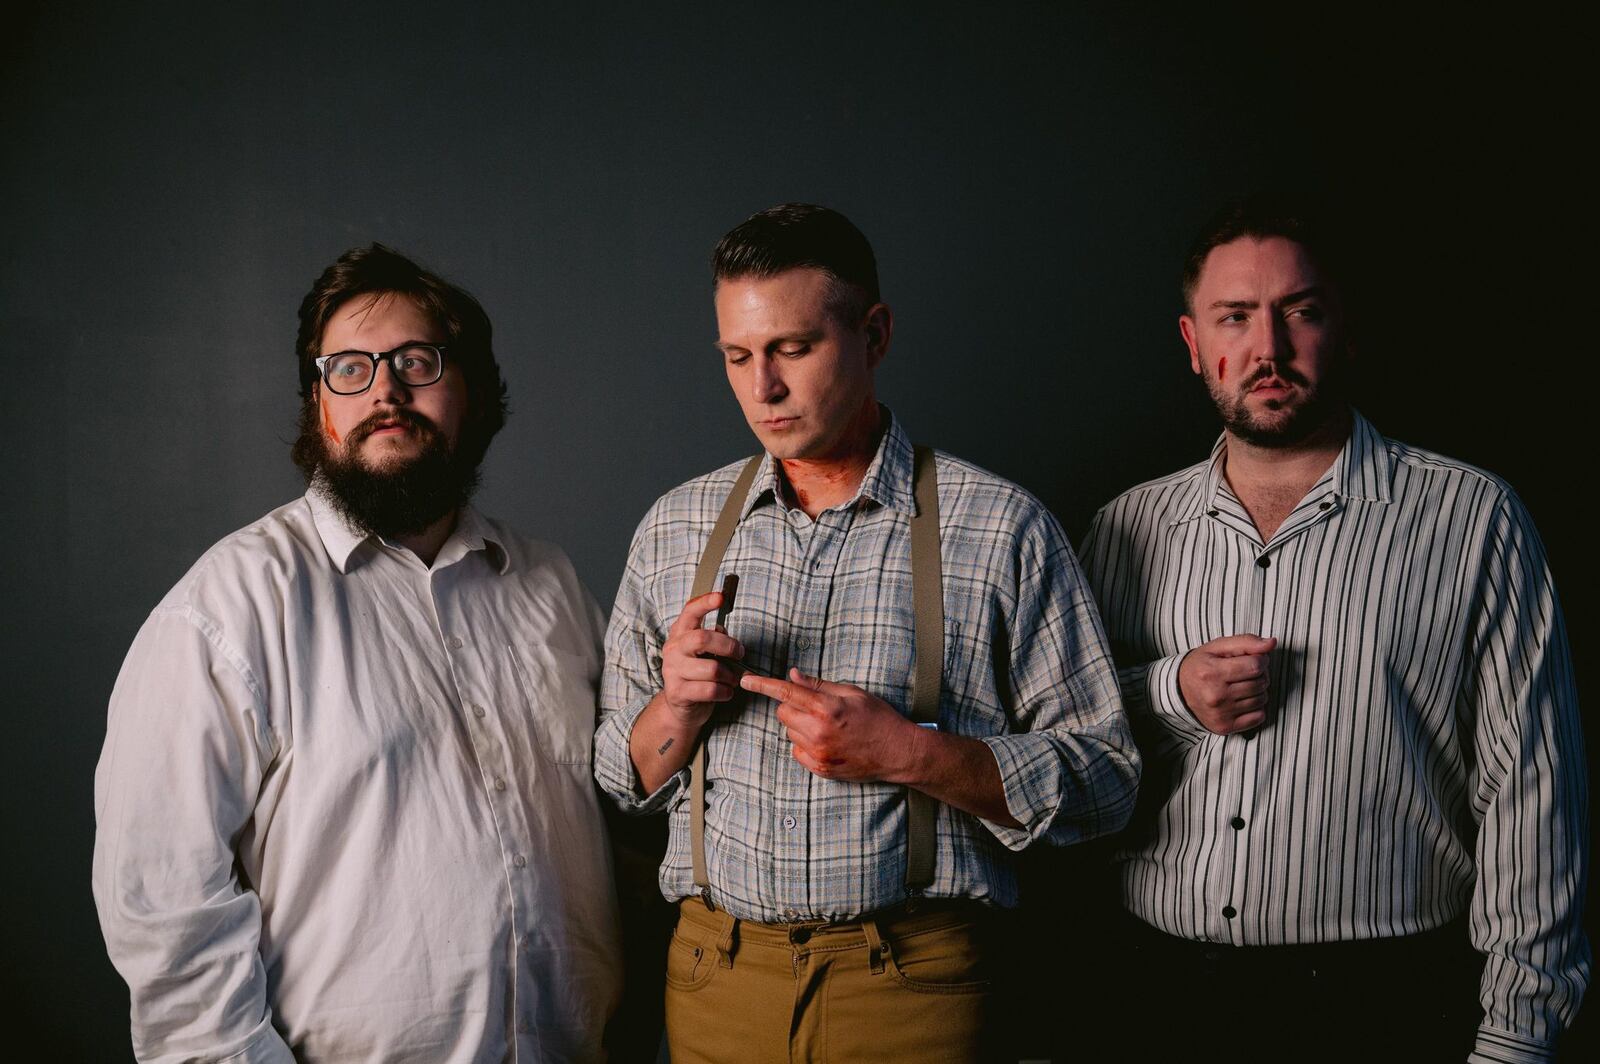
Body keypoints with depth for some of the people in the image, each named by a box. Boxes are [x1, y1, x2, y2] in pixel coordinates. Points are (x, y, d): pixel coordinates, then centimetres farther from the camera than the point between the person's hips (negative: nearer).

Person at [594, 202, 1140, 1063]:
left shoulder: (1001, 527, -7)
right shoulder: (674, 528, 5)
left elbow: (1103, 781, -6)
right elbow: (624, 779, 11)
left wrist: (912, 754, -19)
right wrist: (677, 707, -11)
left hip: (916, 986, -3)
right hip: (716, 977, 3)